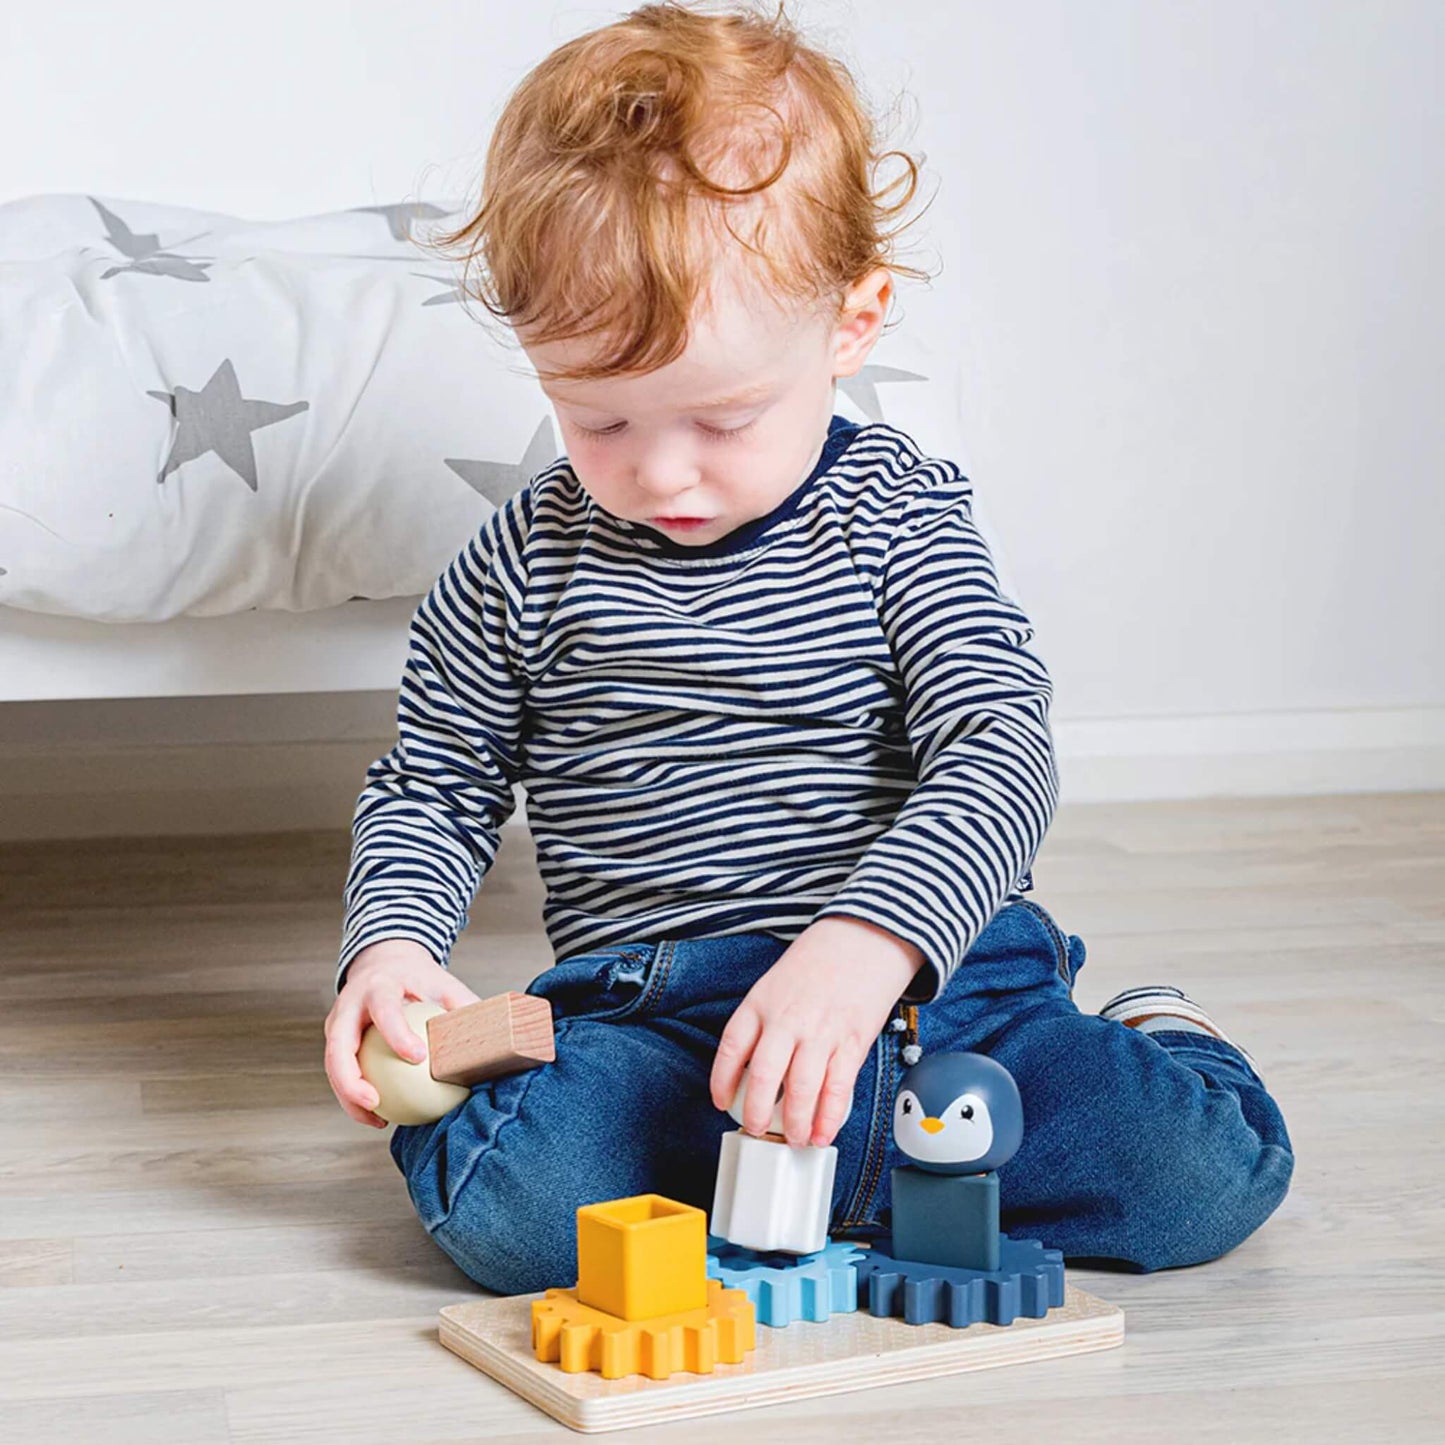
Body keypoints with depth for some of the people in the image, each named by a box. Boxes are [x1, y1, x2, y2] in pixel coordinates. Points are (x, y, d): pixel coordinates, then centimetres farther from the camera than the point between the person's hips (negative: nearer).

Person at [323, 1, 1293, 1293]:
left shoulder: (897, 512, 0)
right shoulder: (525, 569, 4)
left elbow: (999, 751, -11)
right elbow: (431, 793, 16)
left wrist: (865, 946, -29)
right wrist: (389, 945, -6)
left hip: (933, 969, -1)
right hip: (646, 1010, 1)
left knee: (1208, 1170, -22)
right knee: (507, 1200, -31)